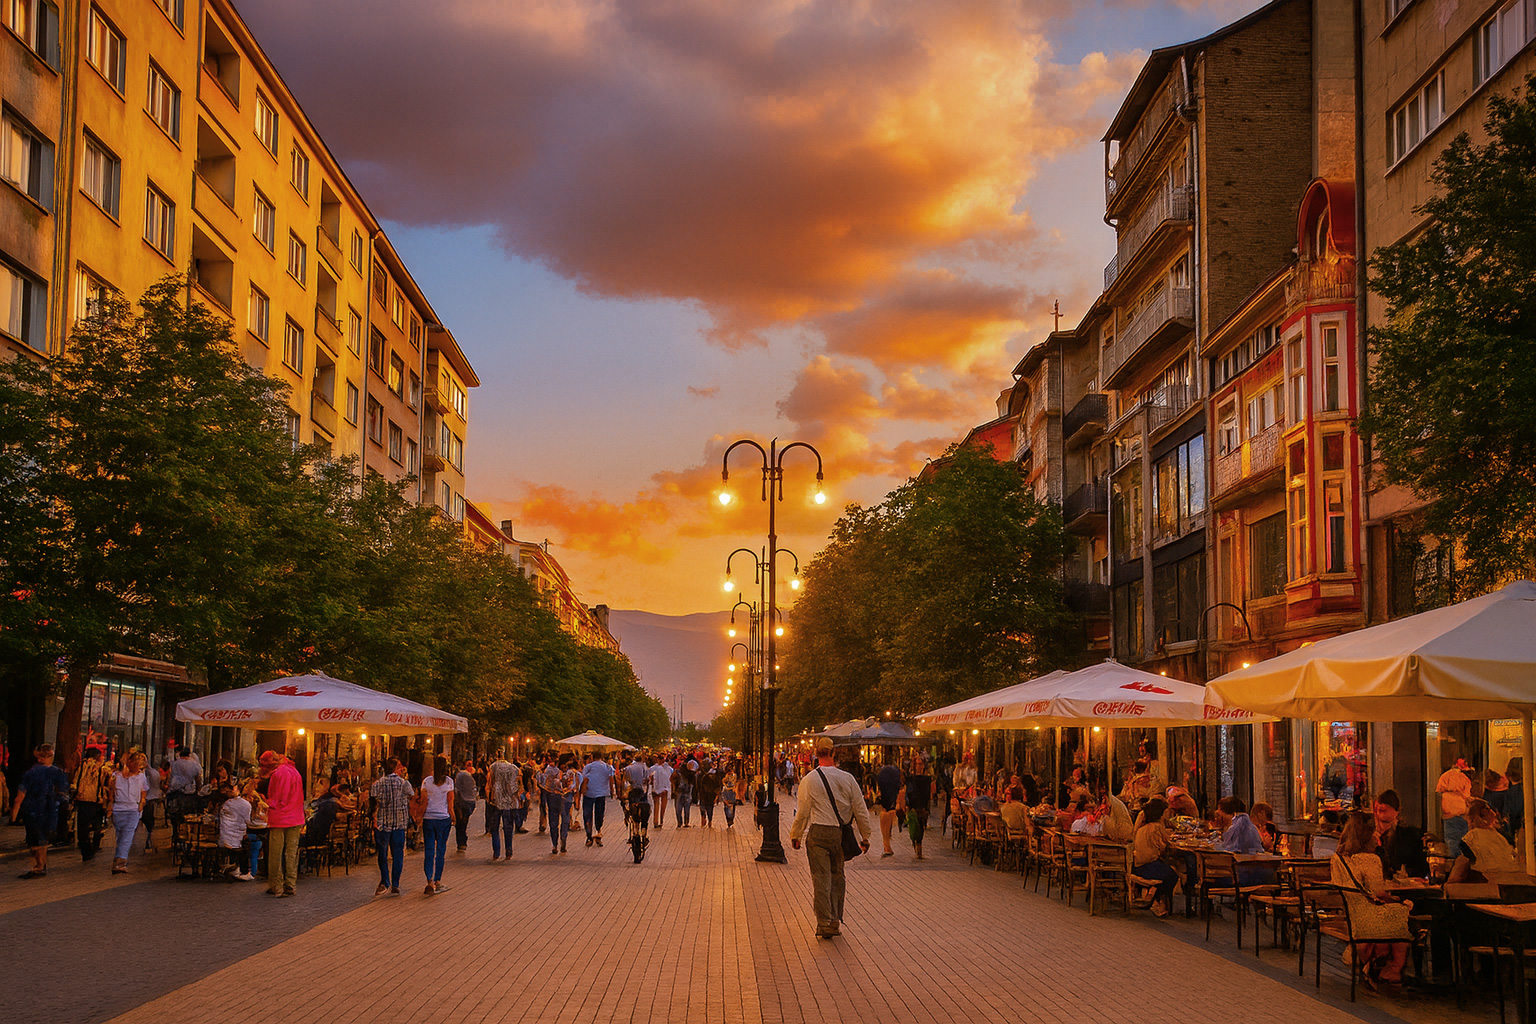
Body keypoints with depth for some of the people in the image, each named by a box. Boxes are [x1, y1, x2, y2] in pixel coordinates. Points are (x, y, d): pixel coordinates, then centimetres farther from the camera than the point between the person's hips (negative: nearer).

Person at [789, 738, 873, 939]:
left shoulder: (809, 780, -7)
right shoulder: (847, 779, 0)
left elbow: (802, 813, -4)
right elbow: (861, 811, 4)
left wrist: (795, 836, 10)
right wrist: (865, 837, 15)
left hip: (818, 833, -3)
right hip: (841, 833, 3)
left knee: (821, 879, 1)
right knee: (837, 876, 15)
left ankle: (825, 923, -1)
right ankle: (836, 921, 16)